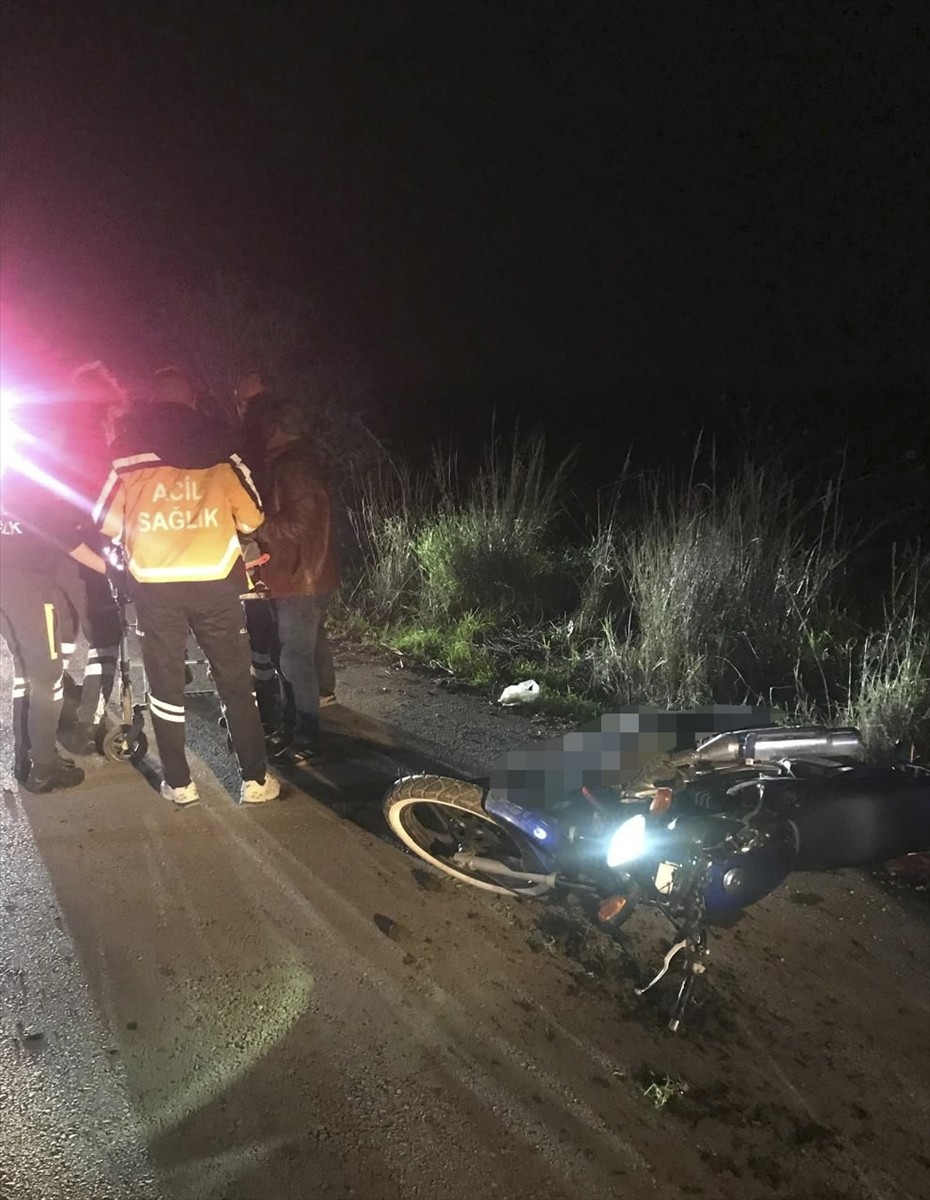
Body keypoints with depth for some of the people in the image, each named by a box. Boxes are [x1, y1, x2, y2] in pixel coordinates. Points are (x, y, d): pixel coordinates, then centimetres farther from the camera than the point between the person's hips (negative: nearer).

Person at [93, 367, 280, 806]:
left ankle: (179, 783, 17)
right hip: (215, 583, 0)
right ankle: (255, 780, 11)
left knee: (165, 685, 12)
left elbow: (107, 522, 7)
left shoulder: (128, 453, 5)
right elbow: (251, 519, 3)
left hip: (154, 585, 1)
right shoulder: (220, 452, 2)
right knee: (235, 683, 9)